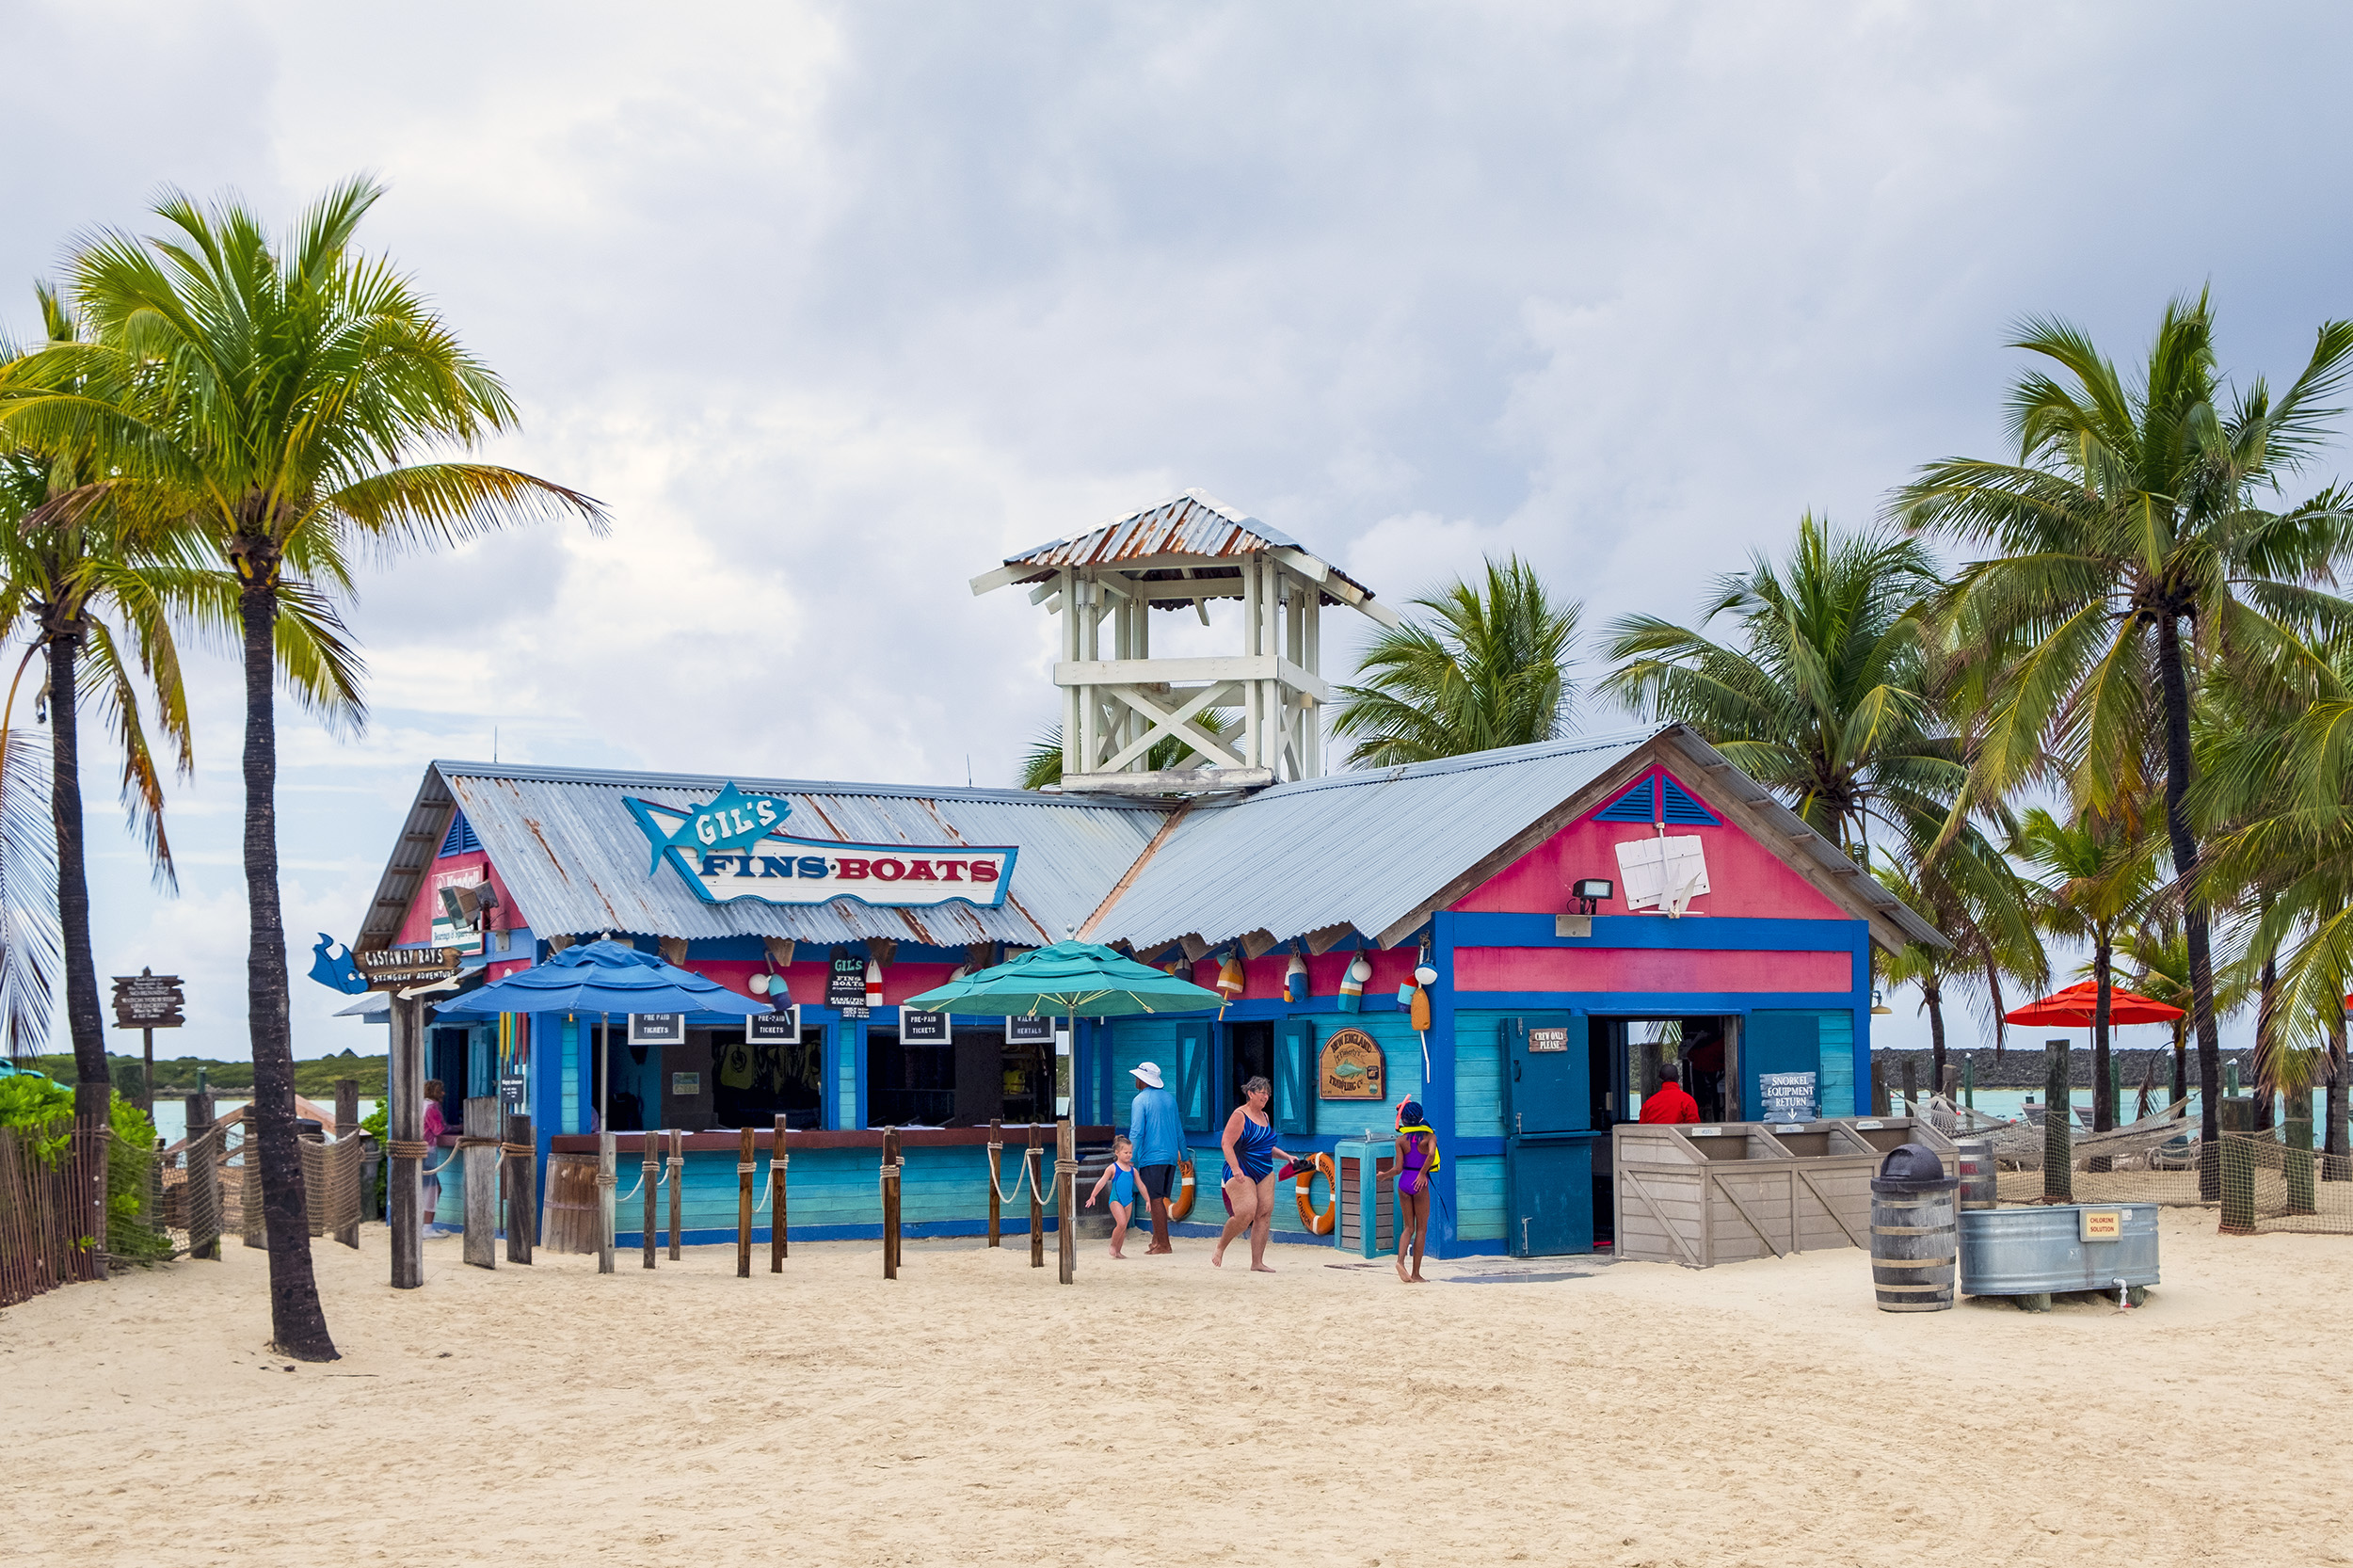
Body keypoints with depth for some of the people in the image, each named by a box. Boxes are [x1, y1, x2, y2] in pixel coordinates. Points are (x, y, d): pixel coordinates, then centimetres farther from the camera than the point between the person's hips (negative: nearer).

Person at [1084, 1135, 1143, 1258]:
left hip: (1128, 1201, 5)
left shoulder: (1132, 1170, 10)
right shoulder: (1113, 1168, -4)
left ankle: (1118, 1251, 17)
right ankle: (1113, 1246, 1)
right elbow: (1101, 1182, -6)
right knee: (1121, 1223, -18)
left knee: (1124, 1227, 7)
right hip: (1116, 1200, -5)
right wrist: (1092, 1196, -11)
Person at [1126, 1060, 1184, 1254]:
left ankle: (1163, 1244, -6)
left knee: (1156, 1200, -5)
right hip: (1171, 1156, 7)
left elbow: (1136, 1132, -13)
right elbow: (1179, 1129, 17)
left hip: (1151, 1157, -7)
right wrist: (1183, 1156, 23)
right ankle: (1157, 1239, 15)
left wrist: (1132, 1159, -11)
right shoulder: (1170, 1098, 13)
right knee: (1161, 1199, 14)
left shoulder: (1141, 1100, -8)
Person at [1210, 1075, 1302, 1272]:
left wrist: (1286, 1156, 16)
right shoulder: (1239, 1115, -9)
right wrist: (1235, 1168, -28)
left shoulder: (1264, 1116, 16)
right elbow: (1226, 1143, -17)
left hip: (1264, 1173, 8)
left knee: (1265, 1213, -3)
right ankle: (1220, 1248, 4)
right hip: (1241, 1173, -8)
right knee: (1246, 1213, -19)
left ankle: (1257, 1262, 1)